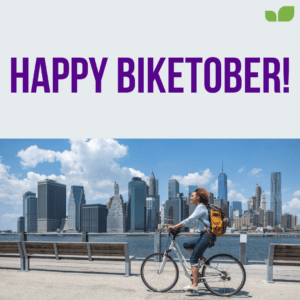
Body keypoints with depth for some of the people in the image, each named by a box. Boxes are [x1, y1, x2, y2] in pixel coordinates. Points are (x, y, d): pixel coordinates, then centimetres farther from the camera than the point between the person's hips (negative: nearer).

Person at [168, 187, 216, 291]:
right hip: (205, 235, 10)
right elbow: (191, 221, 21)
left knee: (193, 259, -8)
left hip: (207, 235, -10)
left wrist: (174, 227, -18)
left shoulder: (201, 207, -12)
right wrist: (179, 227, 13)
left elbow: (189, 220, -21)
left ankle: (194, 285, -7)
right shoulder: (201, 207, 18)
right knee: (187, 245, 14)